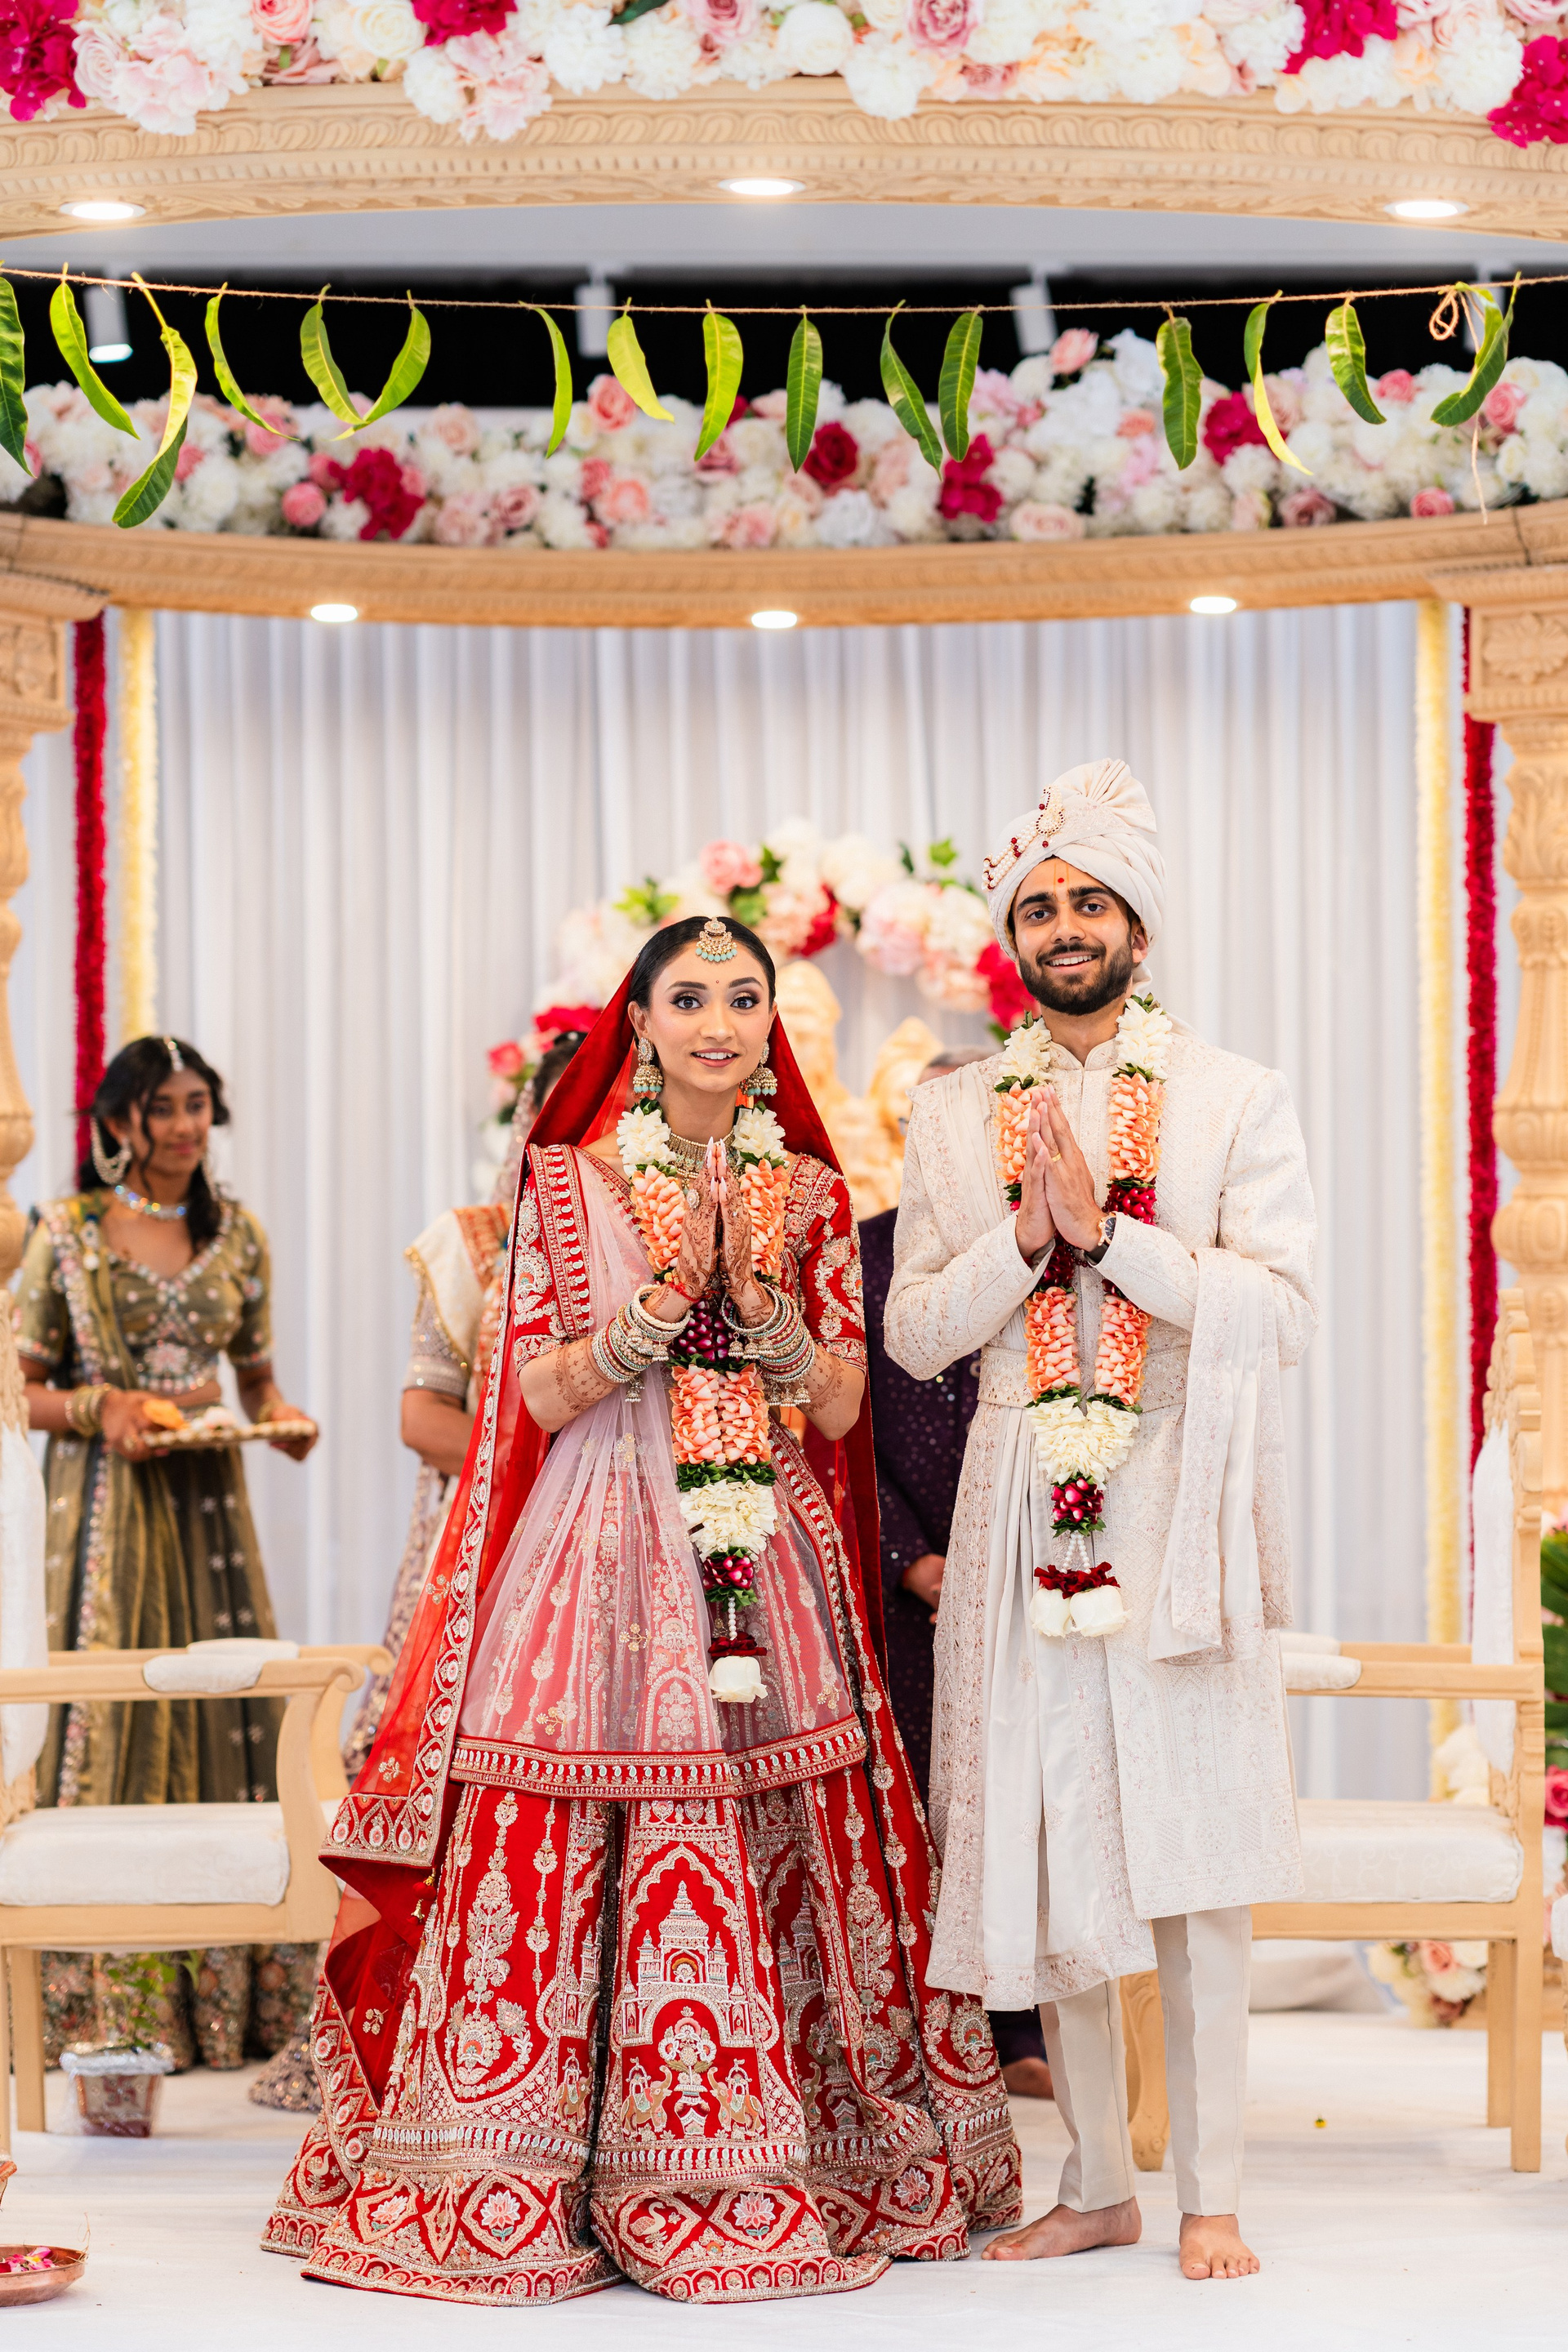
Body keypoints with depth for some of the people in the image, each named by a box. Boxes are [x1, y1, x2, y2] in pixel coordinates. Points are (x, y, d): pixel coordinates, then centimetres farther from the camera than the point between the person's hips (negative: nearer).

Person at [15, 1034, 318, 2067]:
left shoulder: (239, 1234, 10)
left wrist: (281, 1415, -4)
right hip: (106, 1505, -3)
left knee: (227, 1715, 0)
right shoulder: (68, 1233, -1)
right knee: (106, 1722, -6)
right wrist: (99, 1409, -17)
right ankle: (101, 2004, -1)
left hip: (209, 1498, 3)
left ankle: (225, 1995, 6)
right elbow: (20, 1386, 0)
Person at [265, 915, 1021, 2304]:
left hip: (770, 1561, 2)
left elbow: (839, 1406, 5)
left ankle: (767, 2173, 6)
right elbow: (544, 1392, -2)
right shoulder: (570, 1180, 4)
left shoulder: (812, 1193, 11)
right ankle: (521, 2187, 0)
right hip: (603, 1551, -2)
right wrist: (666, 1297, -14)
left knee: (774, 1857, -3)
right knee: (568, 1854, -7)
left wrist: (759, 1297, -11)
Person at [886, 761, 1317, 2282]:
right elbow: (913, 1333, 7)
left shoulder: (1236, 1100, 4)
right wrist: (1024, 1237, -9)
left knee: (1191, 1863, -2)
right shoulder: (954, 1117, 12)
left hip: (1178, 1516, -2)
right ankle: (1097, 2185, 15)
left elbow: (1282, 1315, -6)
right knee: (1044, 1865, 4)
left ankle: (1210, 2195, 6)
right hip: (1021, 1511, 2)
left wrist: (1109, 1230, -14)